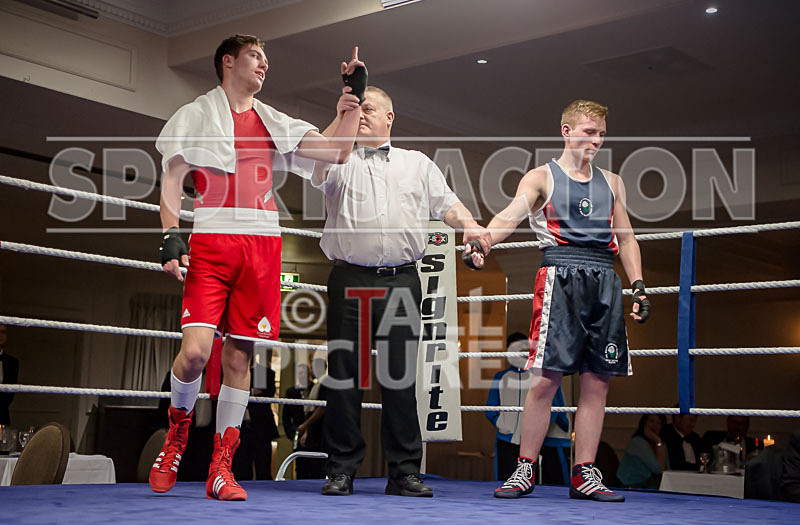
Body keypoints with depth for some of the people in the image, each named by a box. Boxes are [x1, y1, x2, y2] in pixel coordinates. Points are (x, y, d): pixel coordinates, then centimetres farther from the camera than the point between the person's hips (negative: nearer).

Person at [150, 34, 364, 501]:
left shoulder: (274, 123, 21)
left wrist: (353, 100, 7)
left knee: (240, 356, 1)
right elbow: (172, 180, 5)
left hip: (263, 245, 3)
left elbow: (337, 151, 15)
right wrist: (171, 236, -8)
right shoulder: (196, 115, 12)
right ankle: (177, 435, 12)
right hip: (211, 241, -3)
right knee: (196, 350, -17)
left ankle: (221, 470, 8)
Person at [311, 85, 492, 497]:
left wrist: (470, 226, -5)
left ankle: (404, 471, 6)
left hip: (401, 281, 1)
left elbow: (447, 204, 15)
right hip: (350, 280, -1)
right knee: (344, 373, -1)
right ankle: (341, 469, 7)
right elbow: (320, 167, -10)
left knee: (401, 375, 0)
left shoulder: (418, 164, 19)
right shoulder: (341, 162, 12)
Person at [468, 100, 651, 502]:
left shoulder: (611, 182, 22)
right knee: (546, 378, -9)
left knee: (597, 381, 3)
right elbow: (512, 214, -11)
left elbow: (626, 237, 24)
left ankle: (584, 473, 11)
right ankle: (525, 469, 2)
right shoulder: (541, 177, 7)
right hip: (561, 276, -5)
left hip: (606, 281, 5)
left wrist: (638, 285, 12)